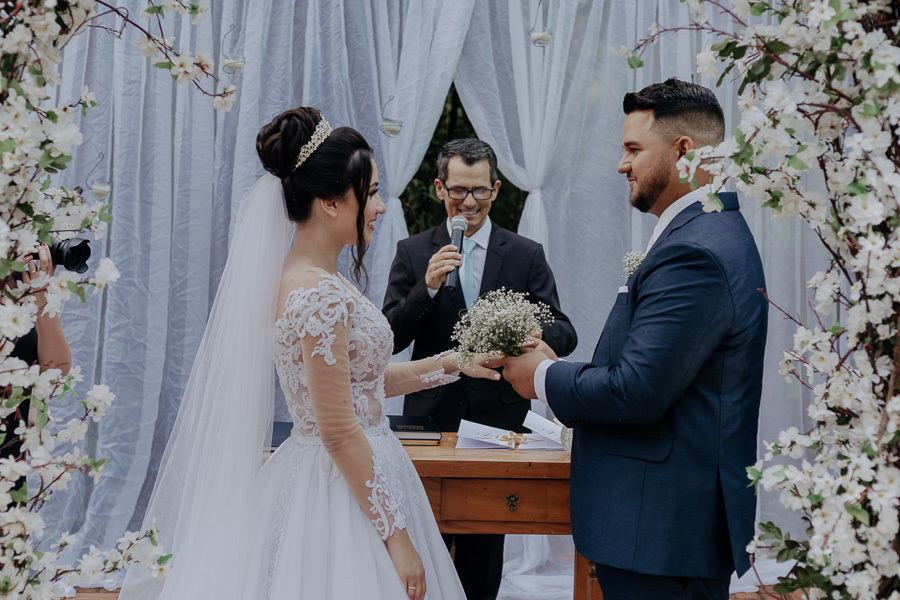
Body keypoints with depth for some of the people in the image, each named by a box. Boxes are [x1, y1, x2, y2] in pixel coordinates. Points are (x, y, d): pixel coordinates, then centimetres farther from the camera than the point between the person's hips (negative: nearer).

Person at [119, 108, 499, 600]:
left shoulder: (299, 279, 7)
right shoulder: (323, 296, -22)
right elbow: (340, 433, -22)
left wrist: (451, 363, 12)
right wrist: (395, 534, -18)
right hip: (348, 493, -9)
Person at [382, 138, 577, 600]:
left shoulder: (526, 255, 5)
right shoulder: (413, 253, 4)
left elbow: (564, 333, 0)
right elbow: (390, 339, -3)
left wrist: (540, 335, -24)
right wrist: (428, 286, -18)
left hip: (498, 418, 1)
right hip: (432, 417, 0)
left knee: (483, 553, 9)